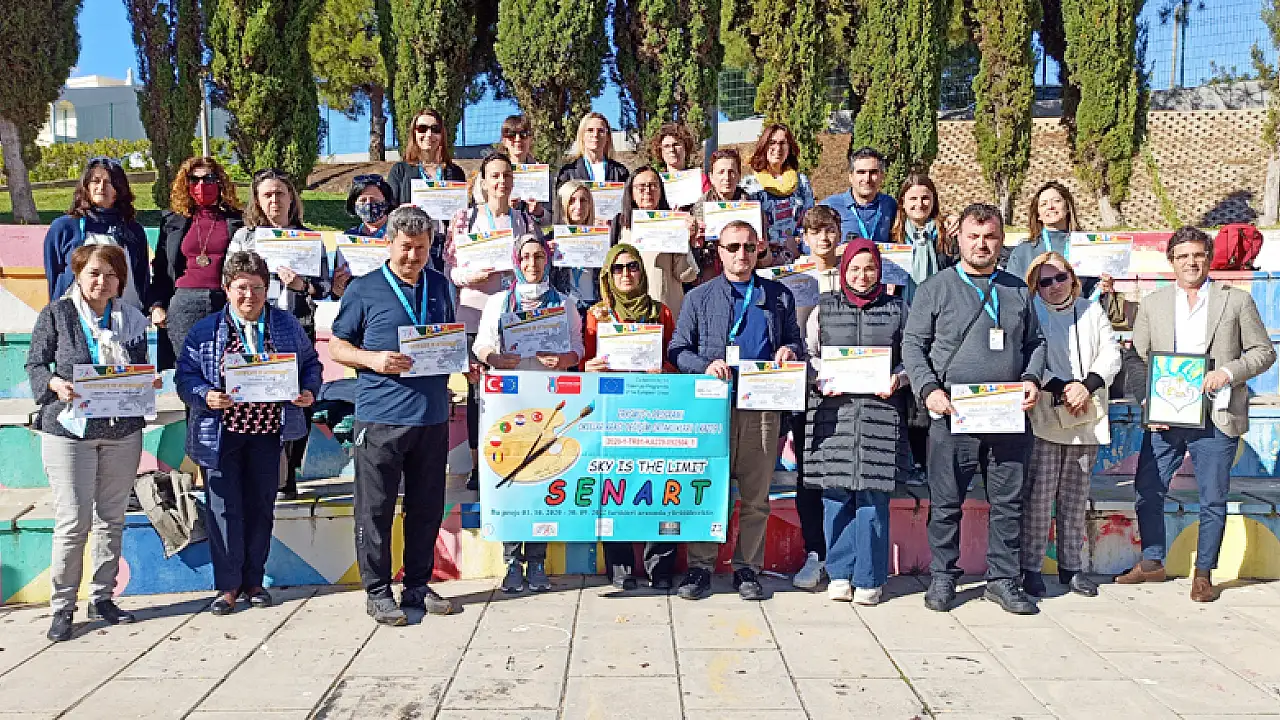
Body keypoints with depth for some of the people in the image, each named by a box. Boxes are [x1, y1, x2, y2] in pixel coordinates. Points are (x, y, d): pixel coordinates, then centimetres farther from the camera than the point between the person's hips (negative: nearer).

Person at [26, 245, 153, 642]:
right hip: (68, 429, -3)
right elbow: (35, 363, 1)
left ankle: (102, 597, 24)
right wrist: (55, 384, -18)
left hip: (122, 430, 4)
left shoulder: (131, 319, 7)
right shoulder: (56, 314, -2)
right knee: (73, 521, -3)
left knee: (112, 518, 10)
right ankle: (62, 607, 10)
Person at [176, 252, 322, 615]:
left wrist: (308, 391, -6)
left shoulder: (287, 325, 4)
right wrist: (205, 396, -20)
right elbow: (185, 376, -1)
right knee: (225, 509, 1)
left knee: (261, 507, 10)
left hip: (268, 433, 2)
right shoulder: (206, 330, -1)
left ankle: (253, 581, 24)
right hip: (221, 434, -2)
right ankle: (228, 586, 14)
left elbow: (310, 362, 12)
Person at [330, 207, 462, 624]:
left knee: (427, 507, 11)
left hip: (432, 416, 4)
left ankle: (418, 586, 24)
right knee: (376, 508, 2)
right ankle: (377, 592, 14)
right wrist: (373, 359, -15)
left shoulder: (440, 286, 13)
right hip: (380, 416, -4)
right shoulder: (364, 290, 1)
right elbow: (337, 346, 3)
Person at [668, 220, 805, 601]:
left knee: (756, 495, 4)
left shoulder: (780, 296, 16)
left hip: (762, 408, 2)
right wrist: (707, 364, -13)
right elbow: (677, 350, 5)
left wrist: (790, 350, -5)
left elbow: (795, 342, 19)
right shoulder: (699, 297, 10)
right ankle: (700, 567, 10)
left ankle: (746, 569, 15)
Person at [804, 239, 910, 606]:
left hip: (881, 411, -1)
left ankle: (869, 579, 8)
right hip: (833, 410, 1)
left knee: (873, 494, -2)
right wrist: (823, 380, -5)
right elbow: (808, 353, 13)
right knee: (835, 494, 1)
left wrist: (897, 379, -8)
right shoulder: (824, 308, 12)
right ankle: (839, 574, 13)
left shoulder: (897, 309, 11)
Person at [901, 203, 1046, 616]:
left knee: (1008, 502, 8)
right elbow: (913, 345, 2)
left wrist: (1032, 379, 0)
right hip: (953, 415, -3)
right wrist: (929, 389, -10)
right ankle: (942, 579, 16)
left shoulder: (1018, 291, 15)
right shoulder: (935, 289, 5)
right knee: (945, 502, 3)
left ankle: (1003, 580, 20)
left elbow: (1035, 342, 19)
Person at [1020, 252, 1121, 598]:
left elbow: (1111, 355, 7)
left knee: (1076, 497, 9)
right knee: (1039, 495, -6)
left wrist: (1086, 386, -9)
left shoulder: (1092, 310, 14)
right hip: (1043, 418, -4)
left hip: (1086, 420, 4)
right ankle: (1031, 568, 3)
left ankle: (1071, 566, 19)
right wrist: (1062, 388, -16)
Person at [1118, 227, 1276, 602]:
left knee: (1212, 500, 6)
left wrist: (1229, 371, -14)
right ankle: (1151, 563, 24)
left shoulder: (1237, 301, 4)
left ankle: (1203, 574, 20)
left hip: (1216, 419, -2)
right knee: (1147, 493, 6)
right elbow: (1138, 359, 8)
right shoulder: (1152, 304, 9)